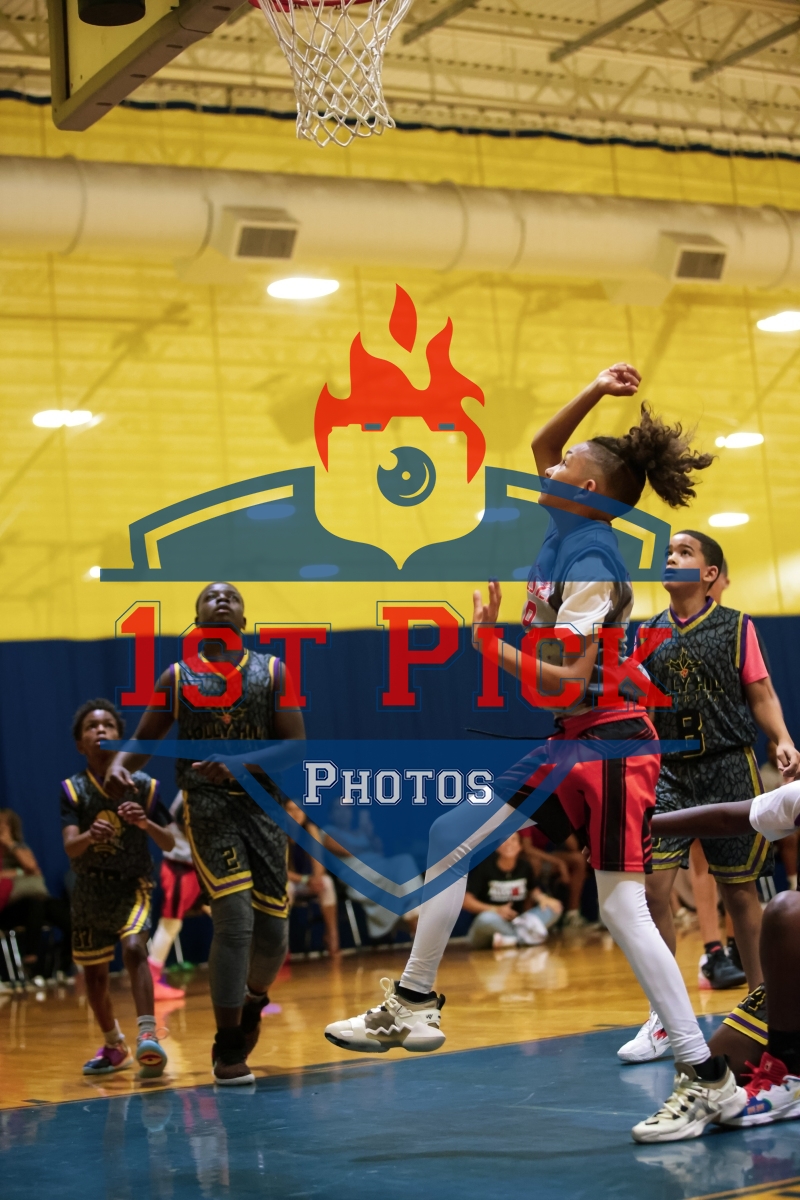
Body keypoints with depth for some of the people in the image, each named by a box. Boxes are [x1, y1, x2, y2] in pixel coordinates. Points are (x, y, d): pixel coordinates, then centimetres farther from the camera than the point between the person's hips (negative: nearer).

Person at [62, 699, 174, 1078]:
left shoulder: (143, 786, -8)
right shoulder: (72, 790, -10)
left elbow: (169, 844, -8)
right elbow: (70, 847, -23)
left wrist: (146, 823, -29)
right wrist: (90, 835, -46)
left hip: (133, 886, -2)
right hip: (90, 892, 2)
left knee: (134, 948, -28)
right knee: (94, 973, 12)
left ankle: (147, 1037, -35)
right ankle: (114, 1046, 35)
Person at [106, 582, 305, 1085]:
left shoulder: (272, 672, 4)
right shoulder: (178, 677, 5)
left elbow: (296, 747, -4)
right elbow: (145, 739, 9)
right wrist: (120, 764, -16)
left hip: (264, 803, 2)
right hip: (208, 806, -2)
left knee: (272, 929, 1)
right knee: (235, 918, -19)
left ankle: (253, 999, 37)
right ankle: (227, 1049, -9)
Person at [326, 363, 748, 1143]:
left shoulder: (592, 562, -18)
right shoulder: (565, 530, 7)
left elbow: (568, 679, -23)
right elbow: (540, 447, 23)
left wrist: (492, 647, -24)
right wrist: (594, 393, 12)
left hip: (609, 745, -10)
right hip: (565, 745, 10)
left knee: (623, 911, -12)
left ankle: (706, 1078, -6)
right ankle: (413, 1005, 14)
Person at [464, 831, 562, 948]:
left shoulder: (524, 865, 0)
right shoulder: (484, 866, -12)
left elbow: (533, 890, 17)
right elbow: (466, 901, -13)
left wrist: (541, 897, -7)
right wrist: (496, 910, -24)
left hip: (515, 923, 5)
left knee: (555, 907, -12)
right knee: (487, 918, -40)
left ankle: (510, 940, -30)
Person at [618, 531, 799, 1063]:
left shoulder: (736, 626, 1)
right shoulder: (649, 633, 10)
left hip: (728, 766, -2)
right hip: (671, 772, 2)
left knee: (739, 890, 6)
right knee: (651, 887, -10)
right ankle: (663, 1021, -1)